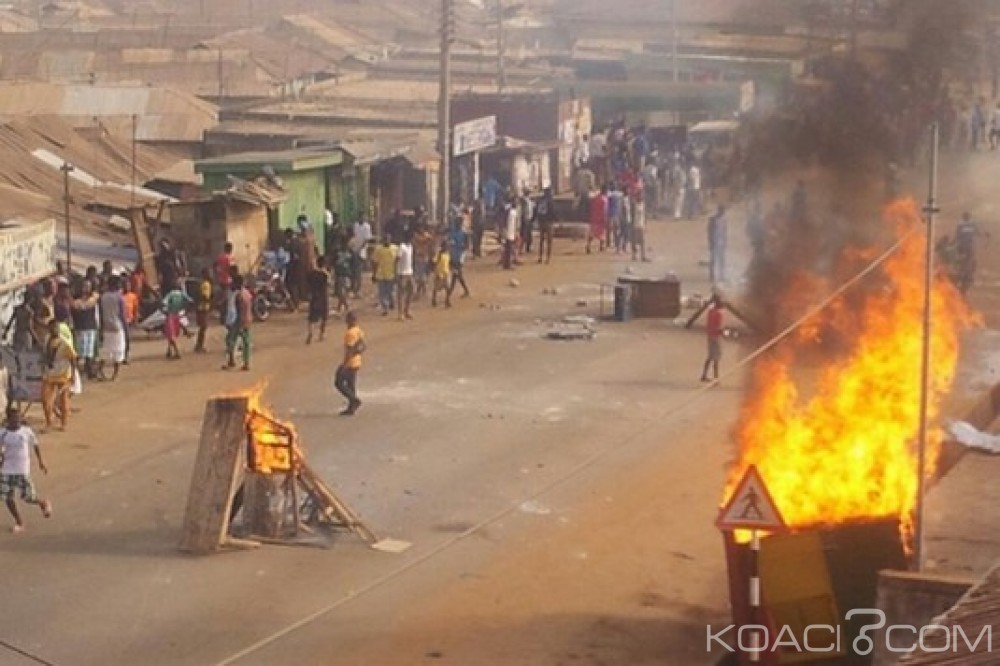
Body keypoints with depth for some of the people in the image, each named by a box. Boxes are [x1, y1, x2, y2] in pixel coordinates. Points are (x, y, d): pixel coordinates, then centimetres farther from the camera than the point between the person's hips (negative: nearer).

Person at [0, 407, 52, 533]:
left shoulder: (26, 431, -5)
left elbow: (35, 445, 9)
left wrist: (41, 461, 10)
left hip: (23, 470, -2)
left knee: (28, 497, -2)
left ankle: (43, 503, 30)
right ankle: (19, 523, 15)